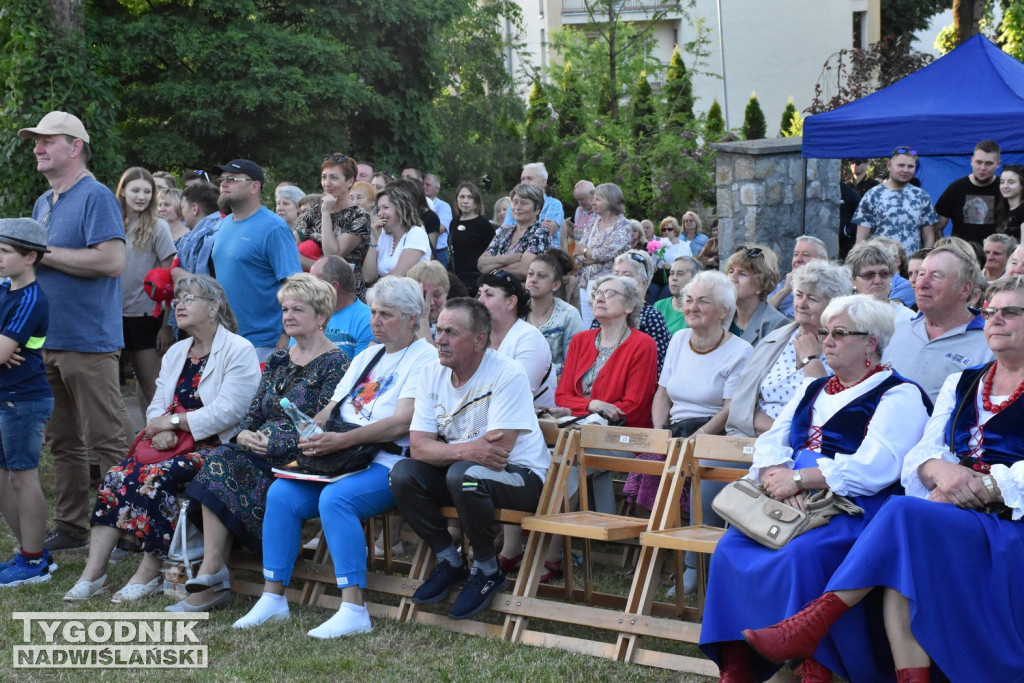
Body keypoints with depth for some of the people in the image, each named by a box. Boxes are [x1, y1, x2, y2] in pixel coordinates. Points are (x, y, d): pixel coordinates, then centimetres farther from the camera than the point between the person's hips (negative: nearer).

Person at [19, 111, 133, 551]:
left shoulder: (95, 196, -10)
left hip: (88, 340, -9)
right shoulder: (43, 203, 17)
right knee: (62, 442, 13)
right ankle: (70, 528, 21)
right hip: (46, 341, 9)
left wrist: (46, 253, -16)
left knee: (106, 442, -5)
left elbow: (112, 260, -21)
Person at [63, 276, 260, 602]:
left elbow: (227, 412, -17)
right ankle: (93, 572, -21)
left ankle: (150, 573, -18)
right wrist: (161, 431, -11)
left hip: (217, 448, -7)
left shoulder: (239, 351, -6)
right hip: (174, 445, 7)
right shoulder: (175, 353, 20)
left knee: (155, 477, -29)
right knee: (118, 475, -17)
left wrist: (173, 421, -13)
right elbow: (157, 406, 12)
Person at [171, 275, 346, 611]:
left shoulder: (335, 363, -2)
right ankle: (211, 575, -31)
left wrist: (271, 443, -19)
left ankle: (212, 576, -23)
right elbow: (253, 412, 18)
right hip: (259, 451, 7)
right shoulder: (279, 360, 21)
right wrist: (243, 435, -5)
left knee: (224, 465, -27)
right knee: (219, 459, -25)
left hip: (300, 459, -7)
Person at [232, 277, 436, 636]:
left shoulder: (424, 358, -4)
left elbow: (401, 423, -16)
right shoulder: (366, 357, 24)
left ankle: (353, 611, -34)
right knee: (281, 493, -12)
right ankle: (273, 598, -7)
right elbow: (332, 408, 23)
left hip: (389, 464, -8)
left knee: (335, 498, -34)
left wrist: (343, 440, -24)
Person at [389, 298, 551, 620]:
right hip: (460, 469, 6)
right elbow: (419, 447, -11)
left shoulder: (507, 375, -19)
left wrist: (448, 451, -18)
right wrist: (466, 450, -30)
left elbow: (496, 454, -26)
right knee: (402, 473, -18)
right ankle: (449, 561, 1)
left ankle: (487, 569, -11)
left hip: (522, 476, -6)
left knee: (463, 474, -35)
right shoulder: (432, 374, 0)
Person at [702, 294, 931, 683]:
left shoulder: (899, 395, 0)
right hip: (794, 505, 7)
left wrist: (798, 479, -15)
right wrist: (777, 476, -8)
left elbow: (873, 468, -15)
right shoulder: (813, 390, 25)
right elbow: (770, 443, 16)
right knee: (731, 548, -20)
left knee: (803, 553, -35)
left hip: (855, 509, -6)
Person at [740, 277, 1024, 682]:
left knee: (905, 515, -31)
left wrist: (986, 486, -20)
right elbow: (922, 452, 12)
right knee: (901, 555, -30)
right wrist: (939, 469, -12)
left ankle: (813, 623, -29)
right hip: (952, 509, 5)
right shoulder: (961, 384, 23)